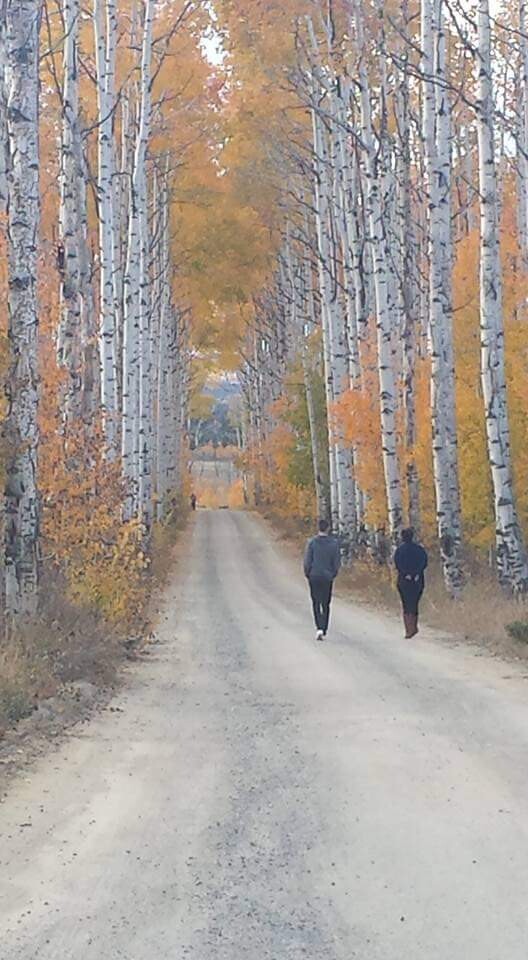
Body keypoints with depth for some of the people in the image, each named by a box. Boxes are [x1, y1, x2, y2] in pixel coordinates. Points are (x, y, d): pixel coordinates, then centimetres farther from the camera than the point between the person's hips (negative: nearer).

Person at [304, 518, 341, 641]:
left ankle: (319, 628, -11)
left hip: (314, 576, -1)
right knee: (326, 604, 11)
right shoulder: (334, 543, -5)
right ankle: (324, 631, 10)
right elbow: (337, 561, -3)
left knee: (316, 603, 7)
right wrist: (334, 574, 13)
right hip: (328, 577, 1)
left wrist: (307, 574, 7)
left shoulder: (312, 542, -8)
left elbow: (307, 561, -8)